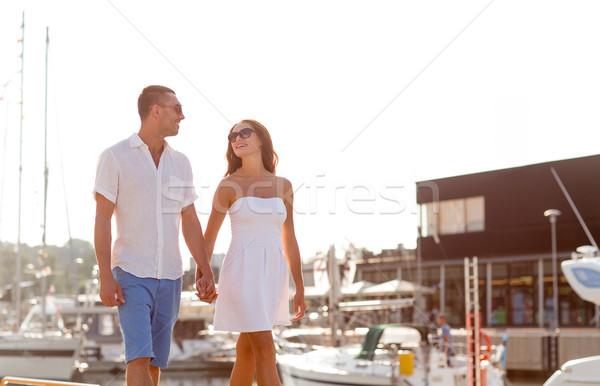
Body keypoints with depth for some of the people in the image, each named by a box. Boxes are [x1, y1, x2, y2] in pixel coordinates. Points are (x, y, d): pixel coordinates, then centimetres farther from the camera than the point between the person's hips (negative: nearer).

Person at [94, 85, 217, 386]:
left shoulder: (180, 163, 9)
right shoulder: (114, 157, -6)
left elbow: (190, 222, 12)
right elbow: (102, 219, -9)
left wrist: (206, 273, 5)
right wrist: (105, 277, -16)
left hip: (170, 275, 5)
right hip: (131, 273, -5)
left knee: (155, 360, 7)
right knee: (139, 356, -16)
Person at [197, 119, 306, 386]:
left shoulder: (283, 186, 8)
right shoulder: (228, 184, -3)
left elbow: (289, 240, 11)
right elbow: (209, 236, 1)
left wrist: (300, 289, 10)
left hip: (271, 274, 5)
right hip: (243, 273, -5)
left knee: (247, 352, 12)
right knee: (265, 352, -11)